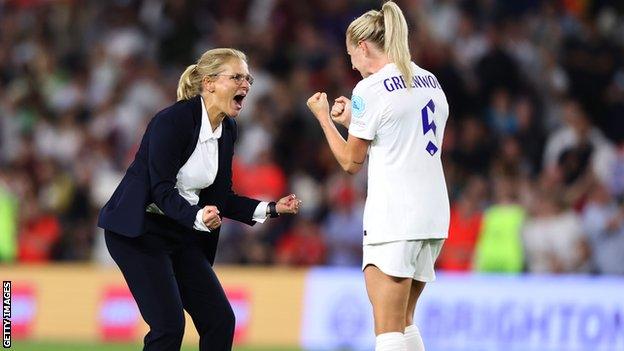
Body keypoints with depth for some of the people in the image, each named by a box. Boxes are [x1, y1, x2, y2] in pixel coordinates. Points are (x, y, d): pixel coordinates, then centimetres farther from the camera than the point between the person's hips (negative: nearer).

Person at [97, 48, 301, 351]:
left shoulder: (228, 130, 4)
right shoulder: (172, 120, -20)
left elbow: (221, 198, 10)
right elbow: (162, 189, -23)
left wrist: (271, 209, 0)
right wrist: (198, 217, -40)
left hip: (181, 235, 8)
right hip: (138, 230, -8)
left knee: (220, 320, 1)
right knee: (168, 324, -17)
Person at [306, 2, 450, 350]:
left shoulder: (370, 90, -8)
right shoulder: (430, 82, 14)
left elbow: (351, 162, 0)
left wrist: (324, 117, 13)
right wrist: (353, 119, 26)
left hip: (393, 218, -8)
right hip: (434, 215, 8)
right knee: (404, 321, 16)